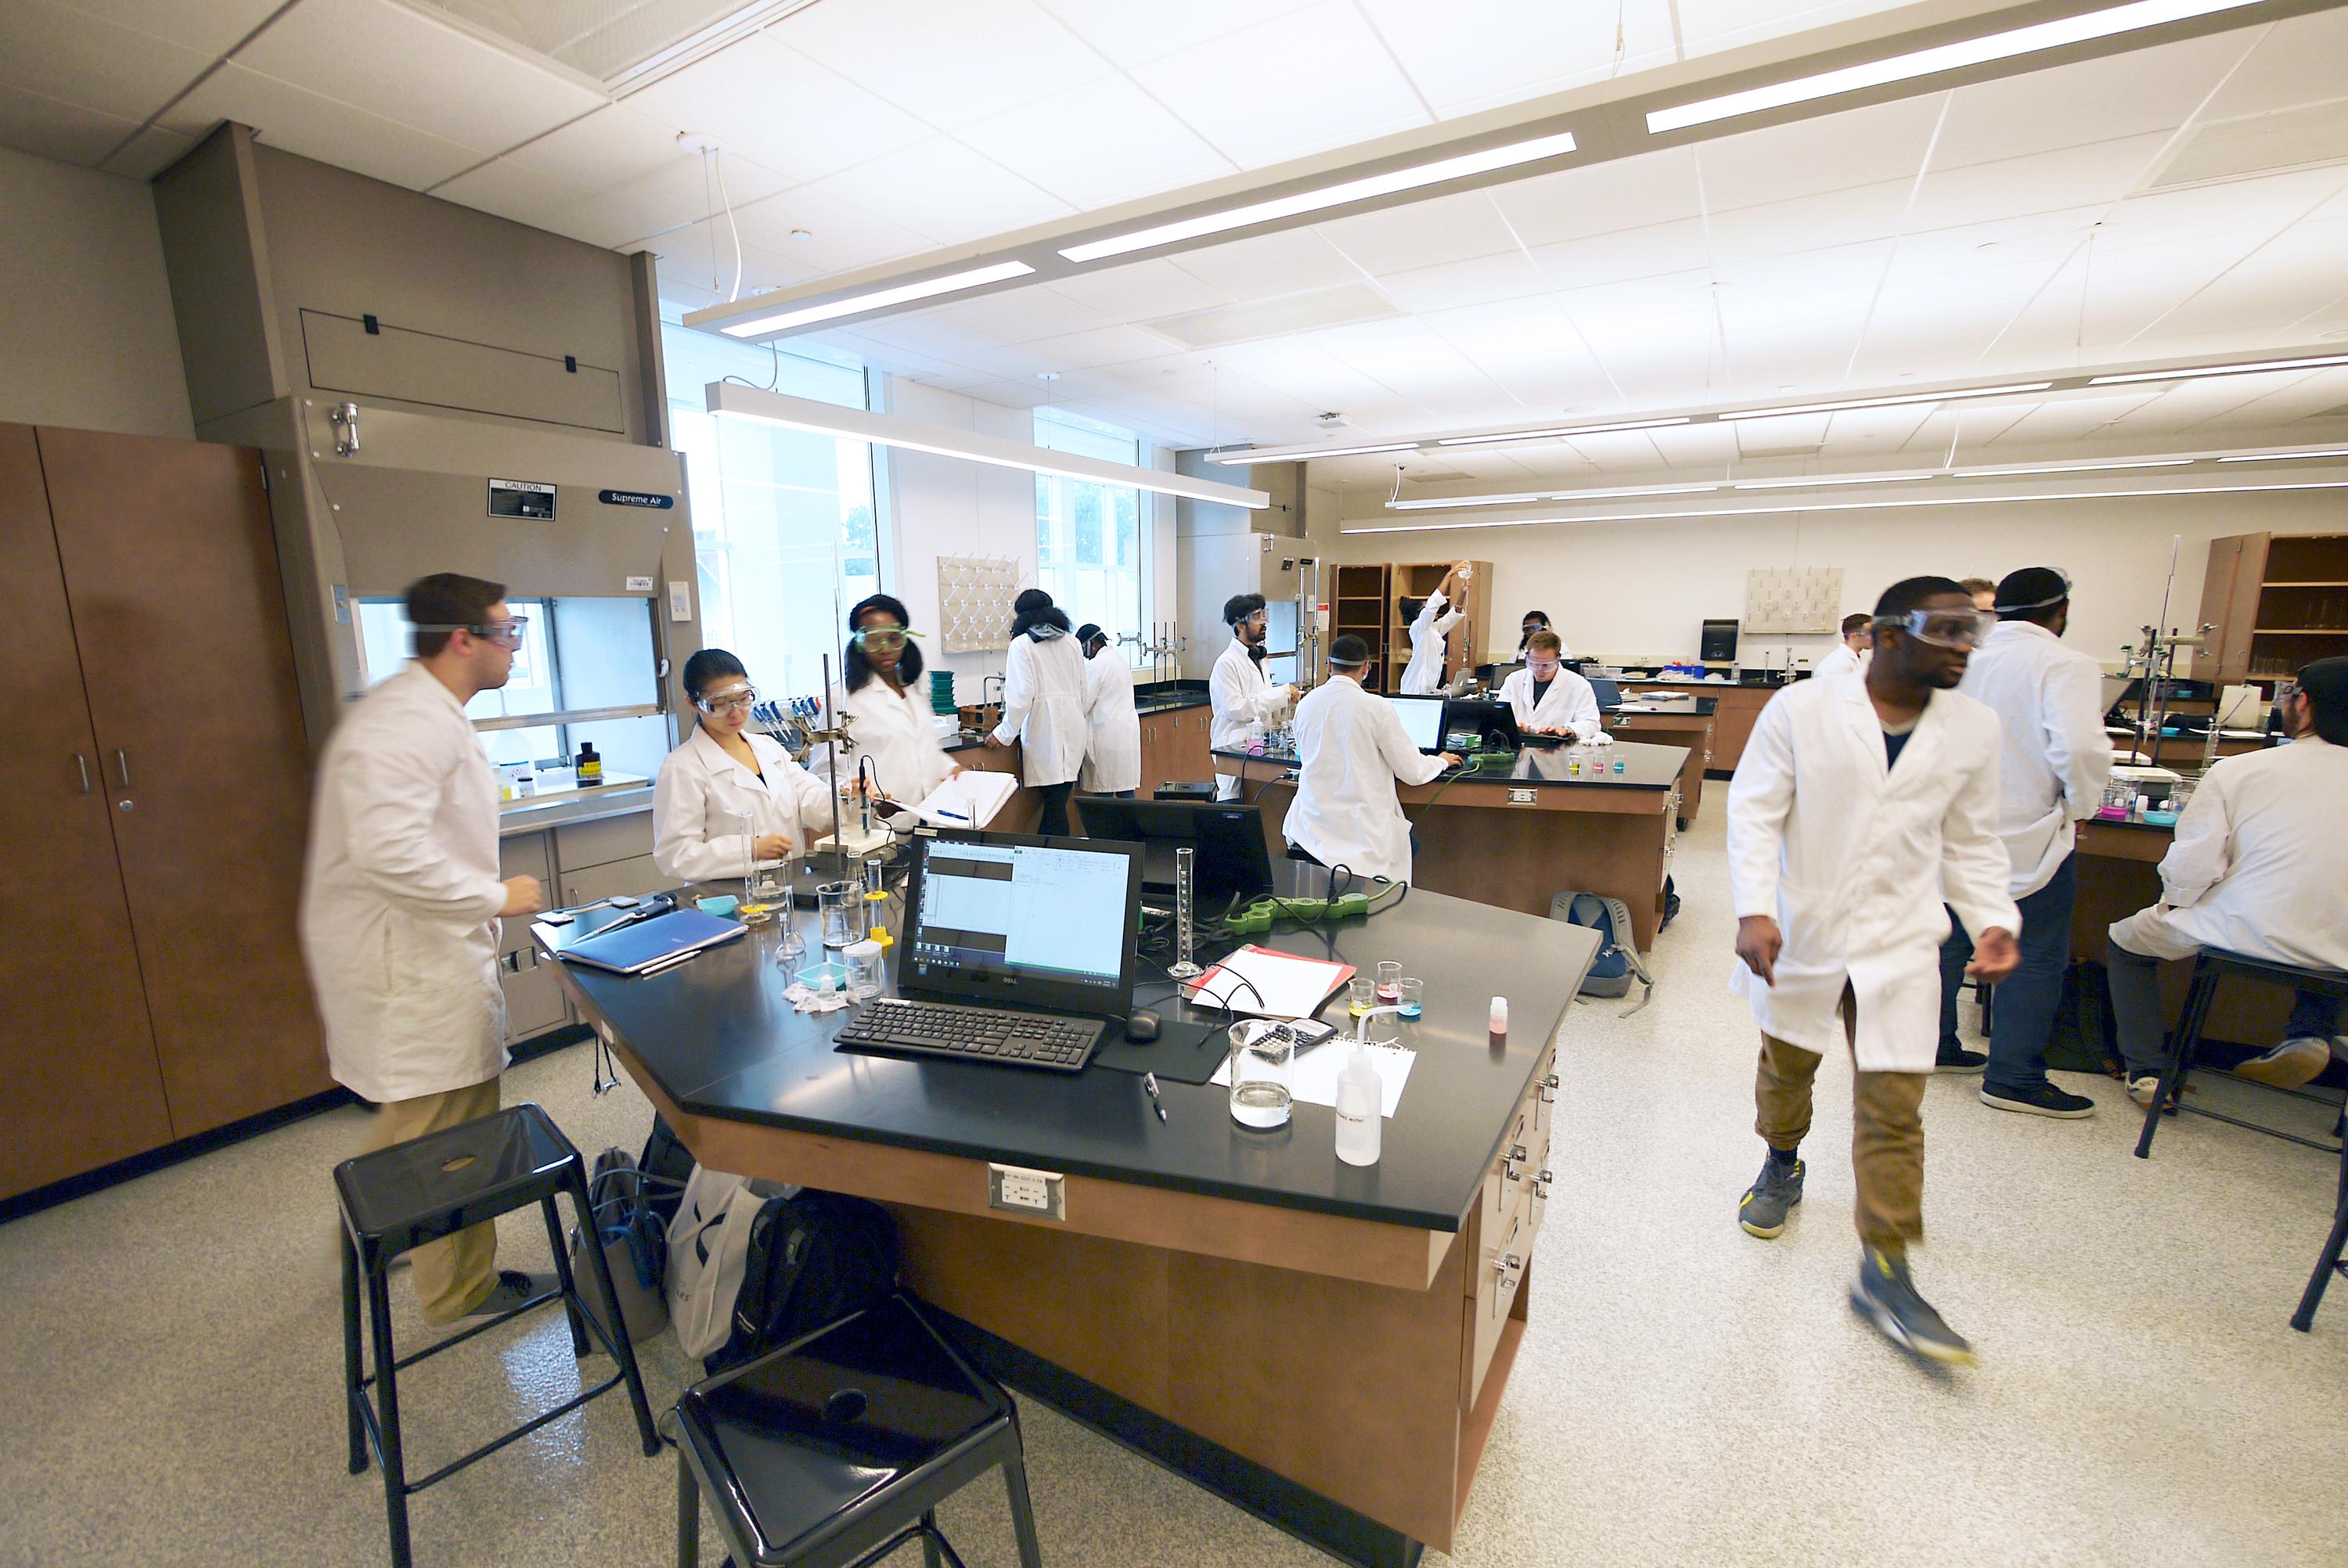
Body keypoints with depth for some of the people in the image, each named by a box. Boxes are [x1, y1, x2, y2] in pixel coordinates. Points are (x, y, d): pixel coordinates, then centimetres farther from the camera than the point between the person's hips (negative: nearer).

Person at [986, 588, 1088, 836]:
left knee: (1054, 804, -3)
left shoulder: (1022, 644, -3)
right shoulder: (1071, 642, 12)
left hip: (1045, 730, -5)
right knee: (1058, 803, 8)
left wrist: (1004, 734, -1)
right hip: (1073, 728, 5)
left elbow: (1021, 695, -9)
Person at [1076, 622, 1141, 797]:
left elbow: (1084, 703, -12)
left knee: (1103, 791, -2)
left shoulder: (1095, 665, -12)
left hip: (1107, 733, -8)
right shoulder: (1120, 659, 15)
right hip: (1127, 729, 8)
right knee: (1126, 790, 9)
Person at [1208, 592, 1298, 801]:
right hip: (1235, 749, -8)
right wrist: (1280, 694, -18)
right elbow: (1235, 708, -18)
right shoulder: (1227, 662, -11)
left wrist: (1285, 701, 3)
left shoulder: (1259, 658, 17)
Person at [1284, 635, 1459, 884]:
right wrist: (1442, 760, 16)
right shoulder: (1377, 707, -12)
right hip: (1362, 829, -4)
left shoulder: (1305, 704, 2)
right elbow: (1413, 772, -6)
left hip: (1314, 824, 4)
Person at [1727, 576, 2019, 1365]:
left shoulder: (1974, 728, 3)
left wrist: (1994, 919, -4)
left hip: (1900, 943, 2)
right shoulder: (1802, 709, -9)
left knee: (1894, 1103, 1)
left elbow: (1972, 842, 12)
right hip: (1801, 929, -2)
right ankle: (1782, 1166, 45)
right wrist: (1755, 909, -20)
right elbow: (1754, 811, -10)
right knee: (1786, 1065, 17)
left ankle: (1884, 1270, 13)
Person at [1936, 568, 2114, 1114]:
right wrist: (2079, 806, -7)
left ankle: (1934, 1045, 31)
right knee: (2035, 958, 7)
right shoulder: (2066, 665, -13)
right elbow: (2080, 747, -25)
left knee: (1949, 943, 19)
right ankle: (2014, 1079, 14)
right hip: (2026, 837, -6)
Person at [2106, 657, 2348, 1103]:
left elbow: (2191, 866, -12)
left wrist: (2172, 902, 8)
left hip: (2247, 933, -4)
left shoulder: (2237, 770, -11)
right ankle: (2311, 1034, 20)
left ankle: (2147, 1070, 19)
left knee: (2125, 939, 20)